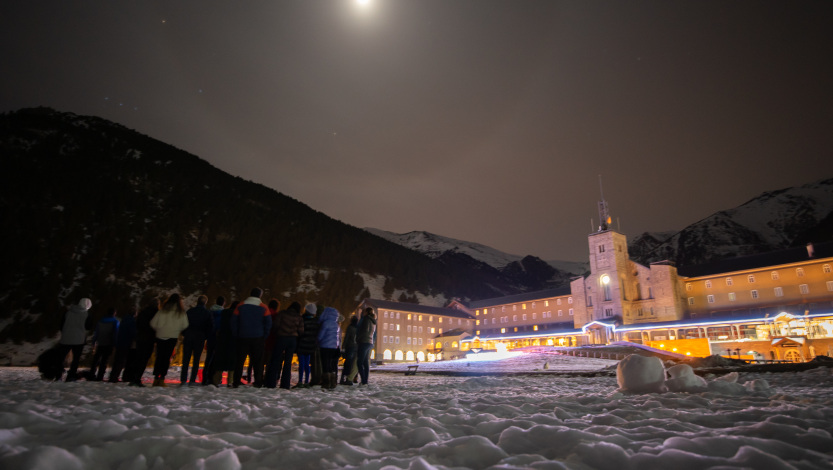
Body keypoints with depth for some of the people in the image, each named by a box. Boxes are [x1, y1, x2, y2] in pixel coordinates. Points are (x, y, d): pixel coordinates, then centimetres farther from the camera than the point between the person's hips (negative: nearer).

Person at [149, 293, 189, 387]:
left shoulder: (163, 309, 6)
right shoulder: (181, 312, 2)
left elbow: (153, 323, 4)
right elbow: (185, 325, 0)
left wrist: (158, 330, 20)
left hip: (160, 336, 2)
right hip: (172, 337, -2)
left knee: (159, 357, 10)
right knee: (167, 358, 1)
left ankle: (156, 378, 10)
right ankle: (161, 379, -4)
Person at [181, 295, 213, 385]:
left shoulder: (190, 311, 3)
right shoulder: (207, 313, 0)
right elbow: (211, 327, -2)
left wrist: (184, 334, 11)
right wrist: (205, 337, 8)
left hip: (188, 337, 1)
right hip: (200, 338, -1)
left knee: (186, 359, 5)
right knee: (196, 360, 5)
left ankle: (183, 380, 1)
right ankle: (192, 380, 2)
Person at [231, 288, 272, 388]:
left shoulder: (241, 306, 2)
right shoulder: (263, 308, -1)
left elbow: (234, 322, 2)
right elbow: (268, 323, -2)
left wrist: (236, 335, 8)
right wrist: (264, 336, 6)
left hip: (243, 338, 1)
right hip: (258, 338, -1)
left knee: (240, 360, 8)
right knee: (257, 361, 5)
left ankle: (236, 382, 8)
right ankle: (258, 382, 4)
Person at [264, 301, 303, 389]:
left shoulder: (282, 313, 1)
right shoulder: (299, 318, 5)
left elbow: (276, 325, -6)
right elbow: (301, 331, 0)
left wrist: (276, 334, 9)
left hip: (281, 338, -2)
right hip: (293, 340, 2)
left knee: (275, 360, 5)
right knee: (288, 362, 8)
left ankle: (271, 383, 2)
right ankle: (285, 384, 8)